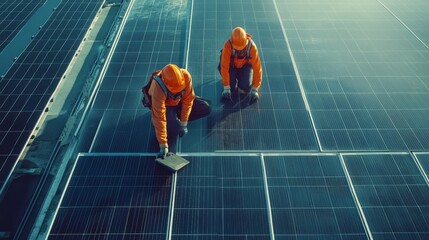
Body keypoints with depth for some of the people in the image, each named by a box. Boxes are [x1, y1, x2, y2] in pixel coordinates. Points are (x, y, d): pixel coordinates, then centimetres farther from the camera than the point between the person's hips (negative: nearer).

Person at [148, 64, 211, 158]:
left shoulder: (185, 76, -33)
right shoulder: (158, 88, -41)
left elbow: (188, 99, -20)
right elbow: (159, 118, -40)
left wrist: (183, 123, -20)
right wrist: (163, 146, -39)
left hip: (179, 101, 5)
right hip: (165, 105, -4)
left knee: (206, 108, -10)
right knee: (174, 126, -33)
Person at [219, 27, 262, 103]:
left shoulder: (252, 46, -31)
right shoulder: (228, 45, -33)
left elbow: (257, 67, -26)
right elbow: (224, 66, -30)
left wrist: (254, 90, -26)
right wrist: (226, 88, -30)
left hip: (246, 65, 1)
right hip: (231, 65, 0)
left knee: (245, 88, -19)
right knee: (231, 88, -19)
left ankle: (241, 78, 15)